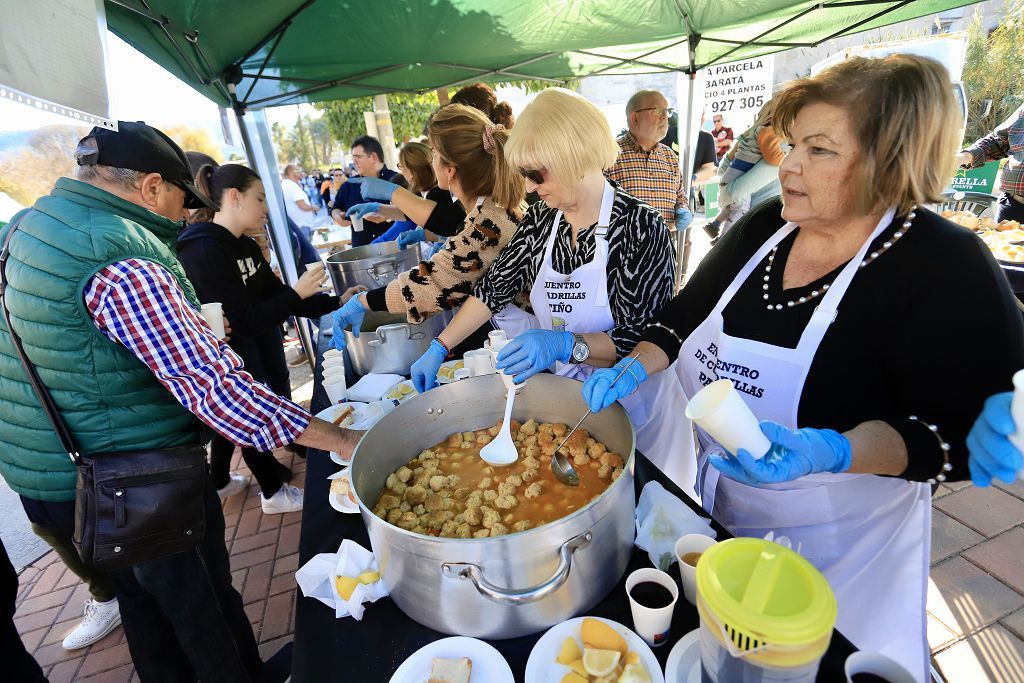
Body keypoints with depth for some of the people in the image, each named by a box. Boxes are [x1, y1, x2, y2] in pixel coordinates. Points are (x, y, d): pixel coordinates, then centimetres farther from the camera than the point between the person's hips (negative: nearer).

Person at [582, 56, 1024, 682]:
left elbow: (965, 432, -20)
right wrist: (638, 367, -13)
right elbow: (686, 313, 3)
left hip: (833, 541, -4)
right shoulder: (764, 227, -5)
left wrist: (830, 453, -37)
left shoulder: (947, 270, -20)